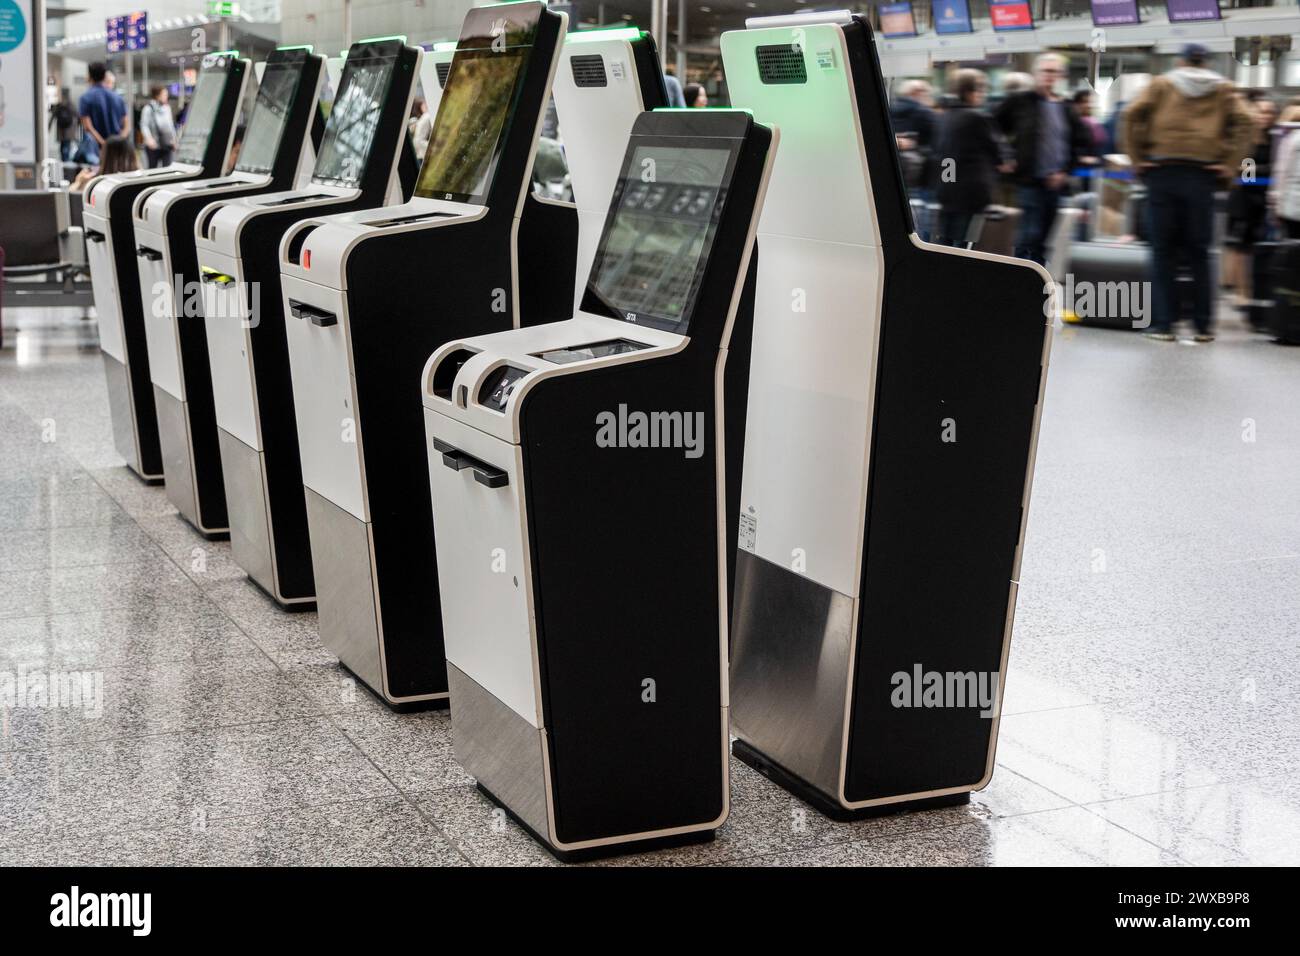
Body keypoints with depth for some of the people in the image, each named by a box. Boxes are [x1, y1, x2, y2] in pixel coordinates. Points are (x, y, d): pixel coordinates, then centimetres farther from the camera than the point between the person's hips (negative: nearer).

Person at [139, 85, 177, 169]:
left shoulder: (167, 108, 10)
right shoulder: (148, 108, -8)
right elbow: (144, 125, -13)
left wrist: (173, 139, 19)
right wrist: (149, 138, -27)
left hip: (167, 145, 4)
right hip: (154, 146, -4)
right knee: (152, 168, 7)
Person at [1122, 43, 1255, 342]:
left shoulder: (1161, 84, 10)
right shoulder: (1223, 90, 13)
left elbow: (1132, 114, -3)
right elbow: (1244, 122, -1)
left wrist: (1137, 159, 0)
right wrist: (1229, 165, -1)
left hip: (1162, 172, -1)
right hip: (1203, 175, 1)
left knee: (1163, 251, 2)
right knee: (1199, 253, 7)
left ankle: (1162, 324, -2)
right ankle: (1203, 326, 10)